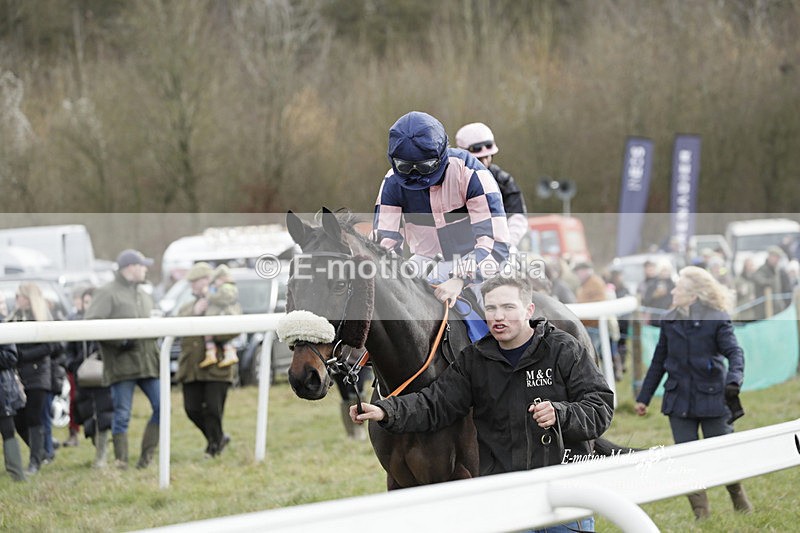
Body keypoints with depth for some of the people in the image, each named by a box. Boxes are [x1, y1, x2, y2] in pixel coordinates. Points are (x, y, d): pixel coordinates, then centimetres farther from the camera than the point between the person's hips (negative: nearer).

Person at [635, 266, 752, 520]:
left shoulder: (717, 319, -6)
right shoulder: (670, 321, 6)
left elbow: (734, 352, -13)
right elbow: (658, 363, 14)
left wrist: (734, 379, -33)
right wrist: (644, 398, 14)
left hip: (712, 399, -4)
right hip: (679, 401, 4)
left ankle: (742, 505, 26)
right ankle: (701, 515, 7)